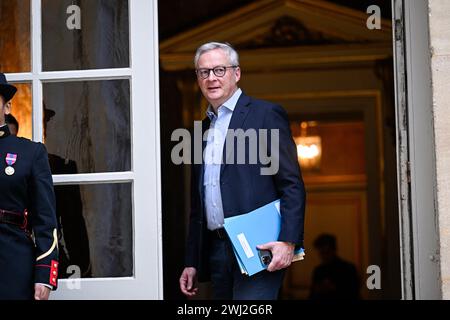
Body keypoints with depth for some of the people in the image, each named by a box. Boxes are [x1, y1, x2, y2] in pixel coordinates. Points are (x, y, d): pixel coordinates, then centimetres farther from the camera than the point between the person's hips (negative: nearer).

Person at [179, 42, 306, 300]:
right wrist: (192, 262, 18)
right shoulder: (203, 129, 20)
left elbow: (292, 185, -7)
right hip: (216, 251, 7)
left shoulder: (266, 115, 0)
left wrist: (288, 242, -18)